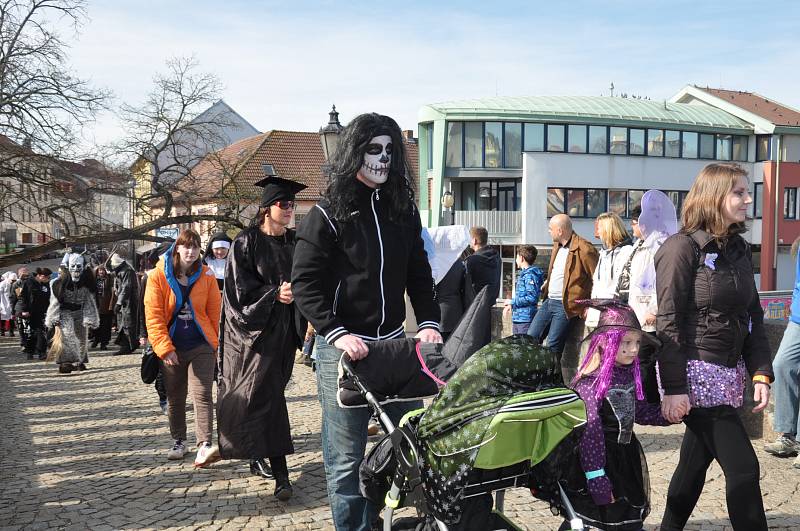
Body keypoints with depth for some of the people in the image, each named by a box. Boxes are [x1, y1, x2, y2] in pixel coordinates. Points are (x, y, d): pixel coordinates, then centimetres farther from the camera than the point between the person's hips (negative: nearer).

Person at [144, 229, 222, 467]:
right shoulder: (158, 276, -5)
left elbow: (214, 312, 1)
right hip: (171, 348, 1)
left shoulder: (206, 276, 0)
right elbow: (153, 316, -9)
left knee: (202, 395, -11)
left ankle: (204, 447, -17)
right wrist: (164, 347, -15)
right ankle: (178, 443, 29)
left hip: (201, 346, 0)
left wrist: (217, 343, -5)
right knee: (174, 398, 13)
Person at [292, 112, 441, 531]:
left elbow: (419, 275, 12)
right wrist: (337, 334, -20)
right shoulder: (327, 214, -6)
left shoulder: (403, 210, 9)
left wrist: (428, 323, -3)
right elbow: (304, 284, -9)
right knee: (346, 456, 2)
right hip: (343, 348, -5)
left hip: (394, 344, 5)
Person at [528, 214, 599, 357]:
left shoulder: (584, 249, -15)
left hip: (566, 306, -9)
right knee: (531, 337, 6)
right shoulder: (557, 246, 14)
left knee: (553, 345, -7)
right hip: (549, 302, 9)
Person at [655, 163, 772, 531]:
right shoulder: (683, 248, -12)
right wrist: (673, 388, -17)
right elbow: (669, 323, -14)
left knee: (696, 462, 15)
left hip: (728, 375, 7)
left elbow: (753, 316, 12)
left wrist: (761, 373, 1)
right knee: (742, 466, -6)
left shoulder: (739, 250, 10)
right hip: (695, 374, -7)